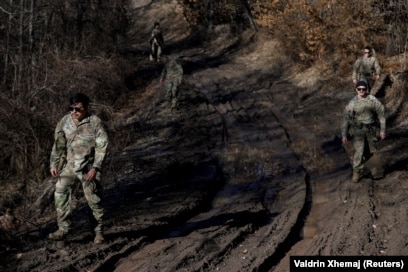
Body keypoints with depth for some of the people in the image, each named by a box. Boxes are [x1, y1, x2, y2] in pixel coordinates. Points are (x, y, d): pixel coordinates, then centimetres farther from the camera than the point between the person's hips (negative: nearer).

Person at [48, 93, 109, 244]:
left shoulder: (95, 122, -12)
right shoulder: (64, 121, 0)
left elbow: (102, 146, -11)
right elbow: (58, 144, 9)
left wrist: (95, 168, -16)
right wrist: (54, 164, 5)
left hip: (89, 168, -4)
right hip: (69, 166, 4)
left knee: (94, 199, 0)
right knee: (60, 193, -6)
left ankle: (99, 231, 15)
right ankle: (63, 228, 3)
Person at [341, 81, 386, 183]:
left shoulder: (373, 100, -6)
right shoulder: (352, 103, -7)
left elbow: (381, 114, 2)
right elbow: (345, 119, -1)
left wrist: (382, 129, 0)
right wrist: (344, 135, -2)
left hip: (370, 129, 1)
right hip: (358, 129, -1)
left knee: (372, 151, 10)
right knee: (359, 151, -11)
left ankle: (377, 171, 27)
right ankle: (357, 173, 0)